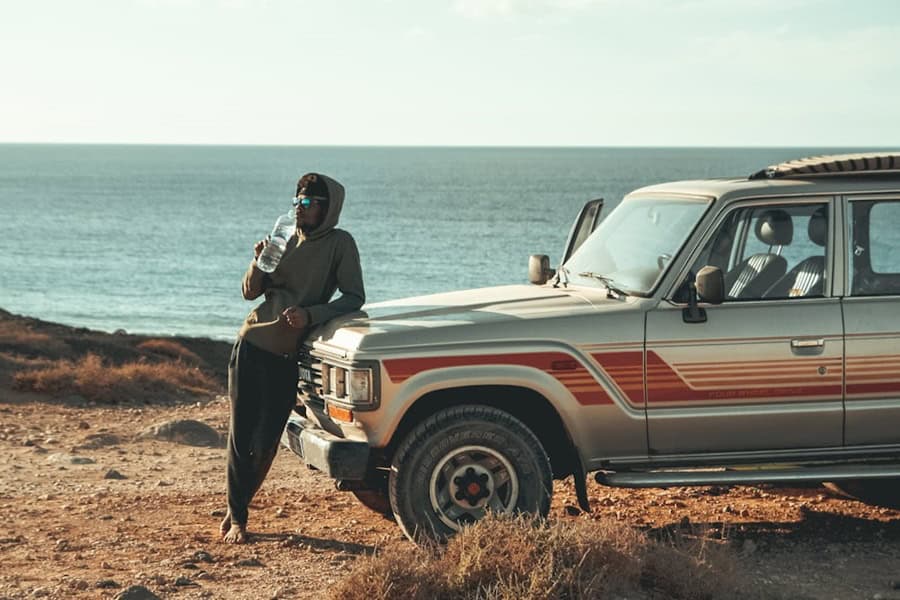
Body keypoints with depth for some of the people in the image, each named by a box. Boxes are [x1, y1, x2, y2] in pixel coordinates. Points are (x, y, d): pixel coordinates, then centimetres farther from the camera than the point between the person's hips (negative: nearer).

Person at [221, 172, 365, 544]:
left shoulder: (339, 244, -4)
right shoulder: (289, 239, 9)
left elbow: (354, 297, -11)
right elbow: (250, 292, 12)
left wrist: (310, 314, -24)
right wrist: (259, 263, -9)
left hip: (288, 356, -3)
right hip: (252, 344, 3)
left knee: (266, 442, -1)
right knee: (241, 436, -1)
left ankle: (238, 509, 18)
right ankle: (236, 518, 7)